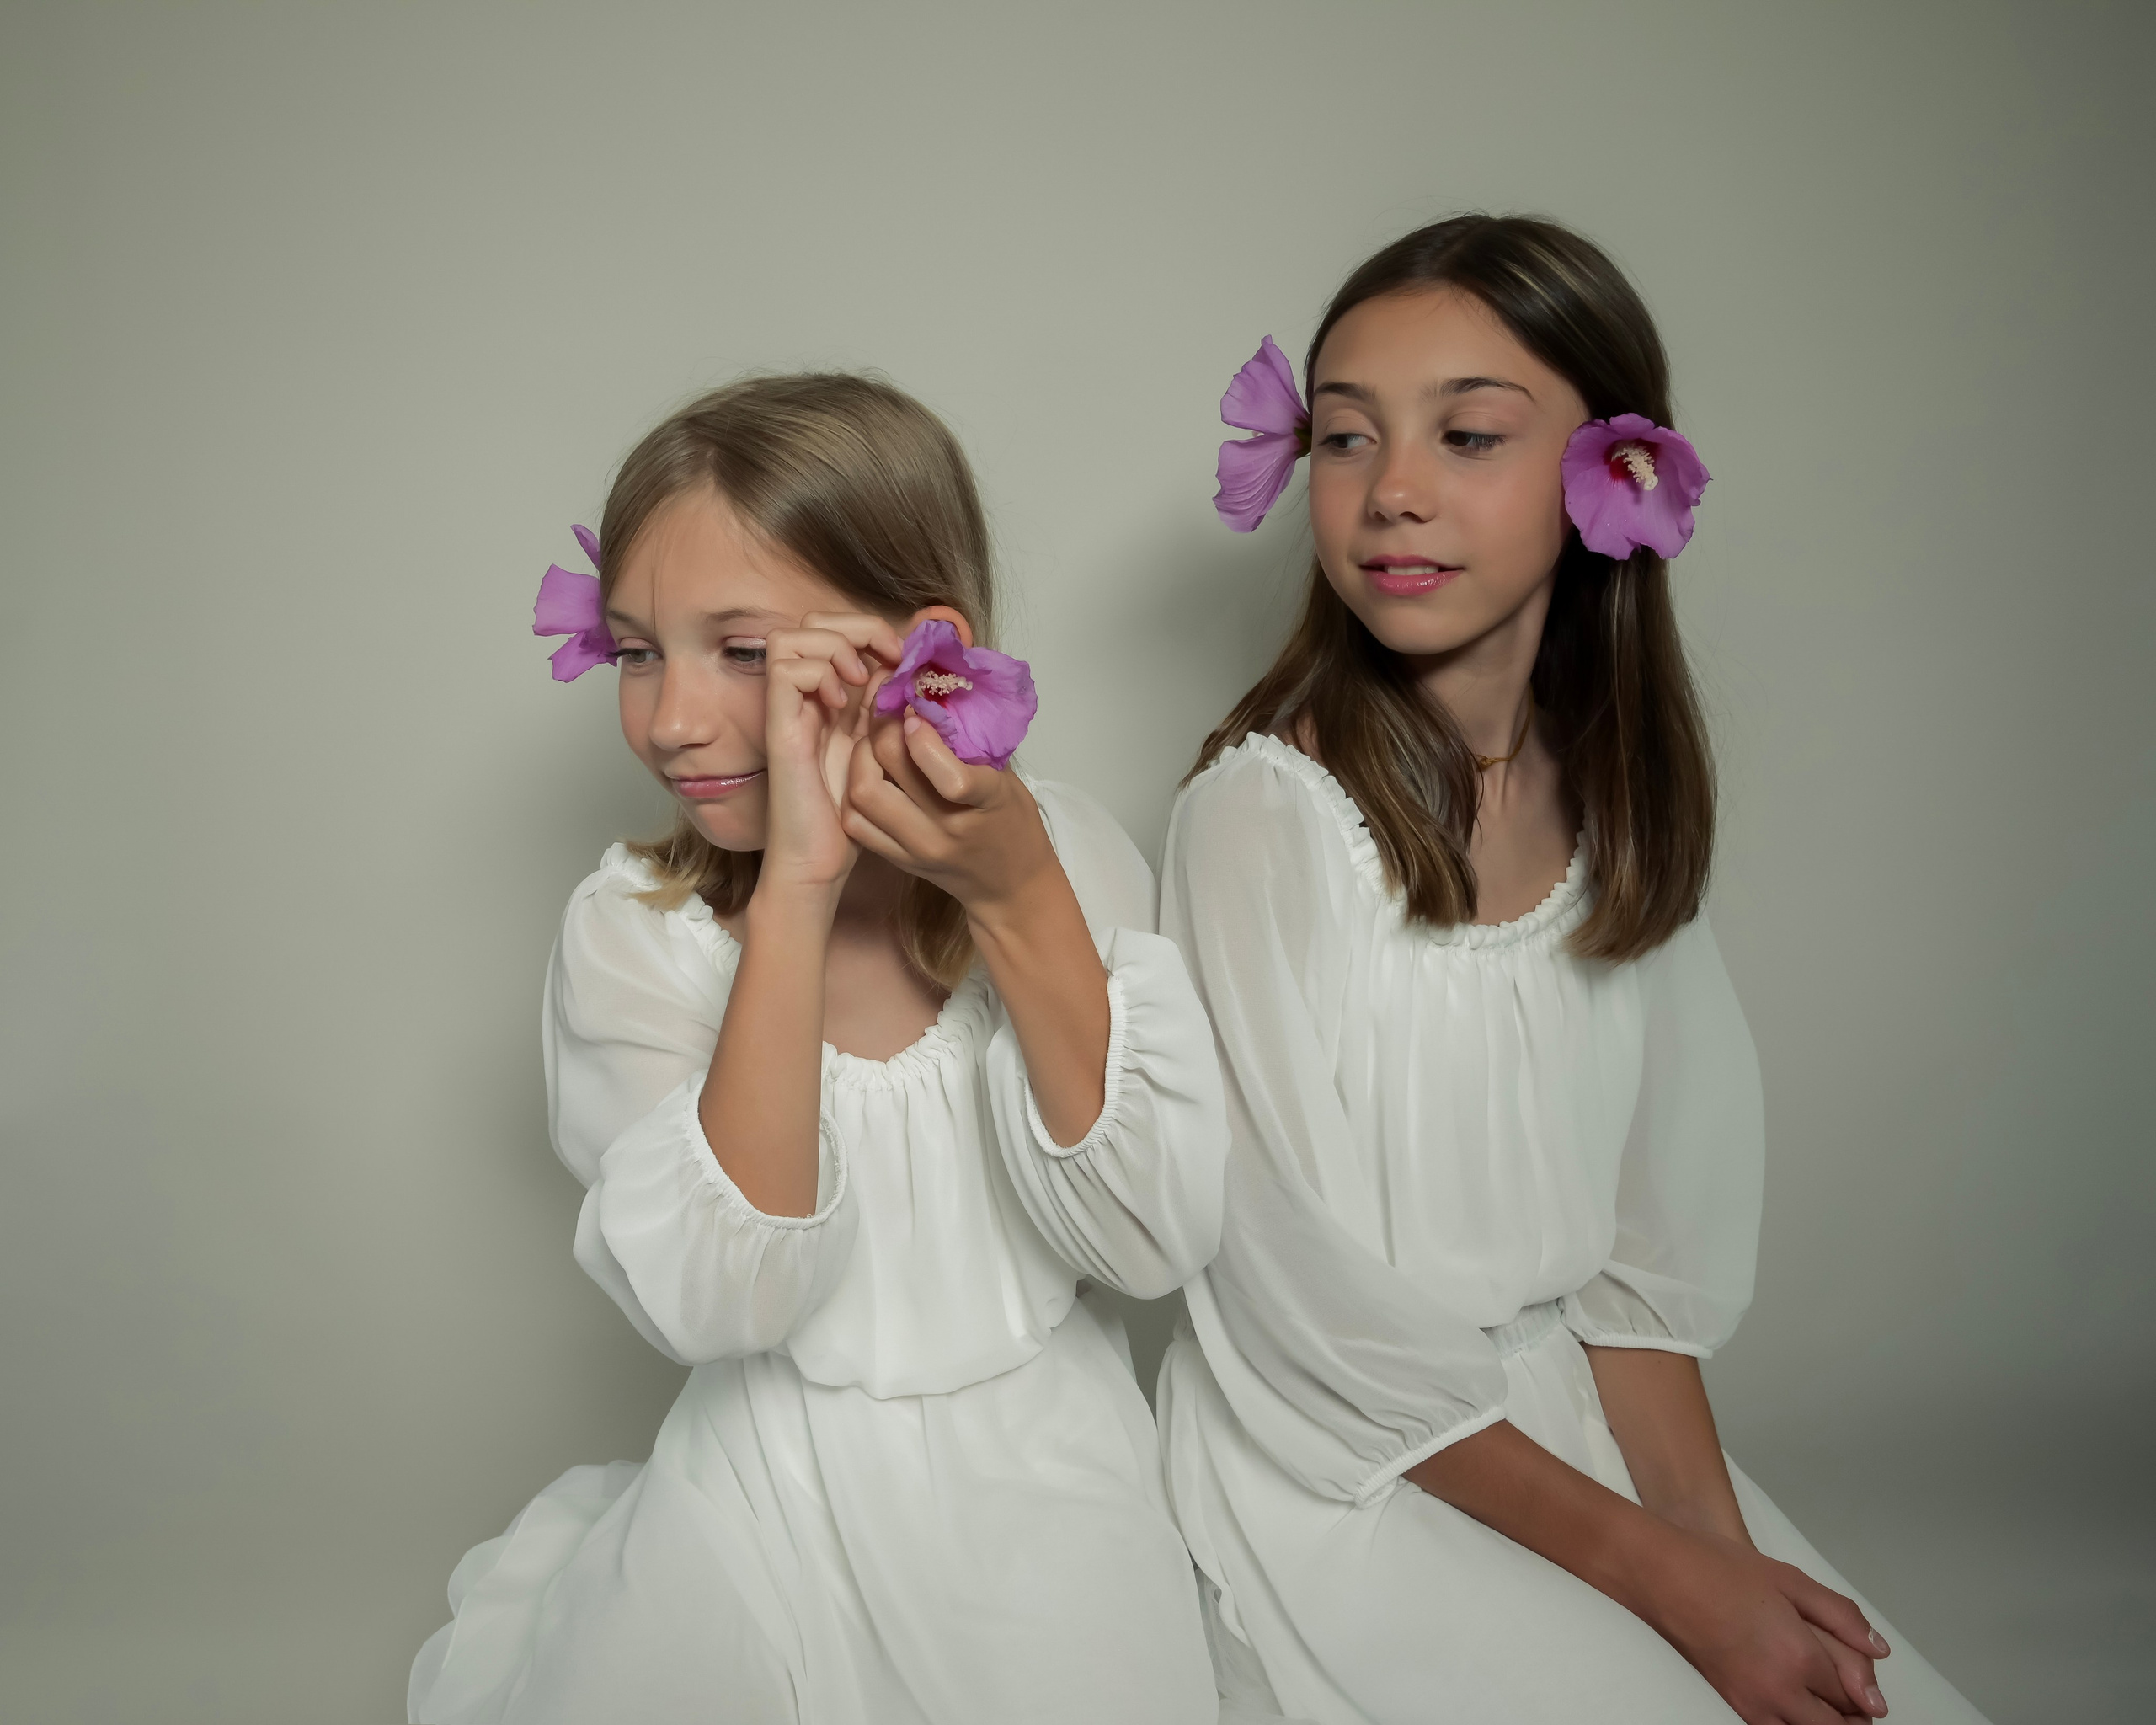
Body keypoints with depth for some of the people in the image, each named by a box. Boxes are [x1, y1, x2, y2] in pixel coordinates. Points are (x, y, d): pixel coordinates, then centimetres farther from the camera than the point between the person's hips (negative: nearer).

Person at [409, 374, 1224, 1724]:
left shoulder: (1067, 856, -11)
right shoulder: (634, 930, -12)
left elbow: (1159, 1242, -18)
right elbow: (716, 1301, -26)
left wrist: (1017, 901, -28)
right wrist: (797, 891, -33)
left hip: (1040, 1501, 1)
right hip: (772, 1514, 0)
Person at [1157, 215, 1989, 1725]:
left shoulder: (1617, 804, 0)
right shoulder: (1267, 807, -19)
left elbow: (1634, 1257, 4)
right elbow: (1325, 1314, -17)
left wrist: (1717, 1534, -9)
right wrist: (1663, 1573, -13)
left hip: (1579, 1422, 5)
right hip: (1343, 1478, -5)